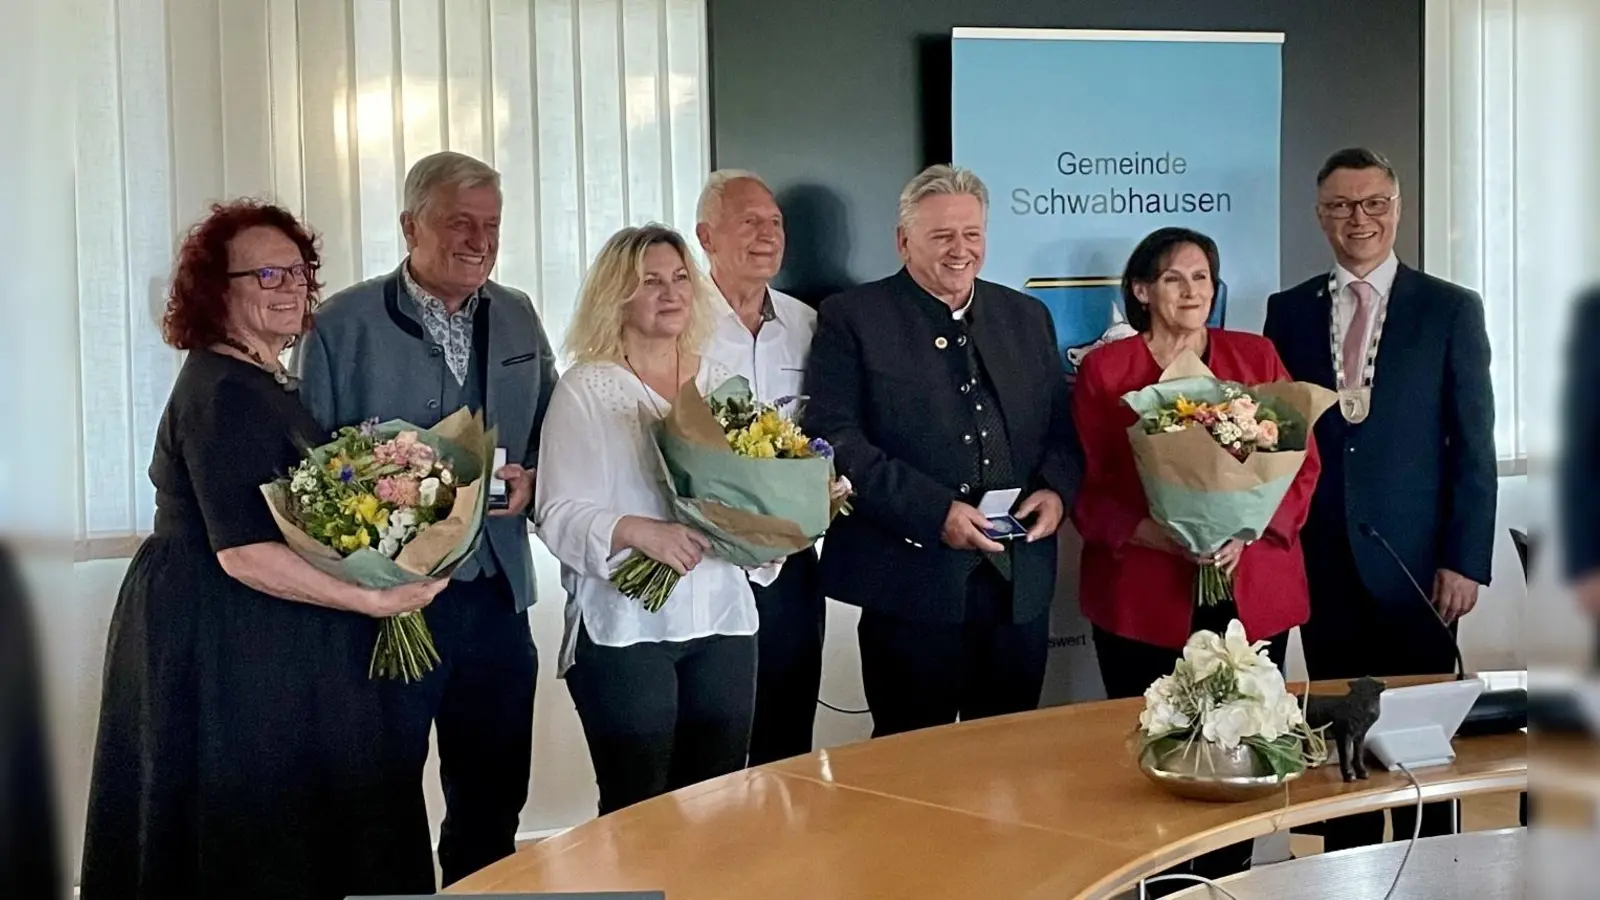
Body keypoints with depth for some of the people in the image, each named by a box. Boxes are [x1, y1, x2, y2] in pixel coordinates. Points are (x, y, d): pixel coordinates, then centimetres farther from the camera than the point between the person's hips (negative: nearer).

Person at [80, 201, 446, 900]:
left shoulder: (261, 382, 13)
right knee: (249, 841, 0)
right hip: (226, 641, -10)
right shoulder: (224, 393, -18)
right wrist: (372, 600, -23)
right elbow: (243, 552, -25)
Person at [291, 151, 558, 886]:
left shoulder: (517, 317, 9)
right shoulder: (344, 324, -6)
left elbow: (550, 434, 15)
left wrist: (529, 479, -6)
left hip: (497, 595, 5)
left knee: (493, 799, 16)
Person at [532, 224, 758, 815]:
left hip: (723, 620, 5)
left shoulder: (722, 383, 12)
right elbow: (559, 514, -9)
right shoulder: (586, 389, -3)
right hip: (624, 628, -4)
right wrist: (641, 532, -24)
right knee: (636, 812, 1)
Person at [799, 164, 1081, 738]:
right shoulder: (851, 318, -1)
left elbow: (1062, 426, 19)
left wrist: (1056, 489, -4)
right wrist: (934, 512, -17)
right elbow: (833, 437, -10)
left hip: (1021, 583, 5)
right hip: (912, 582, -4)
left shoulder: (1027, 317, 15)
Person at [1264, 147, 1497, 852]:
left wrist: (1464, 560, -7)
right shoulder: (1289, 311, 8)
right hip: (1321, 558, 2)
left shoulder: (1451, 310, 2)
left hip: (1413, 559, -2)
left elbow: (1474, 446, -1)